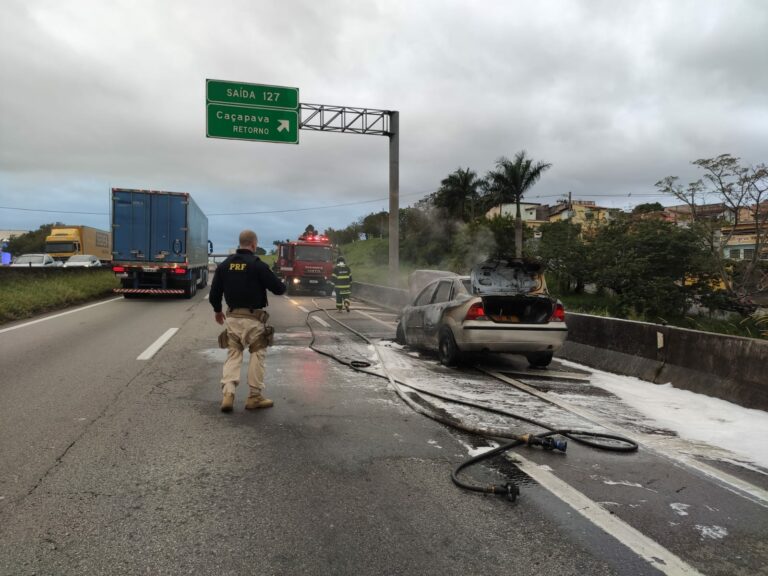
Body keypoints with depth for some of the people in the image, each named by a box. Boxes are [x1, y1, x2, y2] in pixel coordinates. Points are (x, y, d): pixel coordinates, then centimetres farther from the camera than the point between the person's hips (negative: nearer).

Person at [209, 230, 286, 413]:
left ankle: (227, 393, -3)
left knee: (233, 355, 11)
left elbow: (214, 292, 10)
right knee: (257, 355, 7)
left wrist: (217, 310, 27)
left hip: (232, 317, 5)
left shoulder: (224, 265, 6)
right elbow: (278, 288, -9)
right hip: (253, 318, -5)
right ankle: (254, 397, 11)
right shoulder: (257, 265, -11)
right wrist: (282, 286, 15)